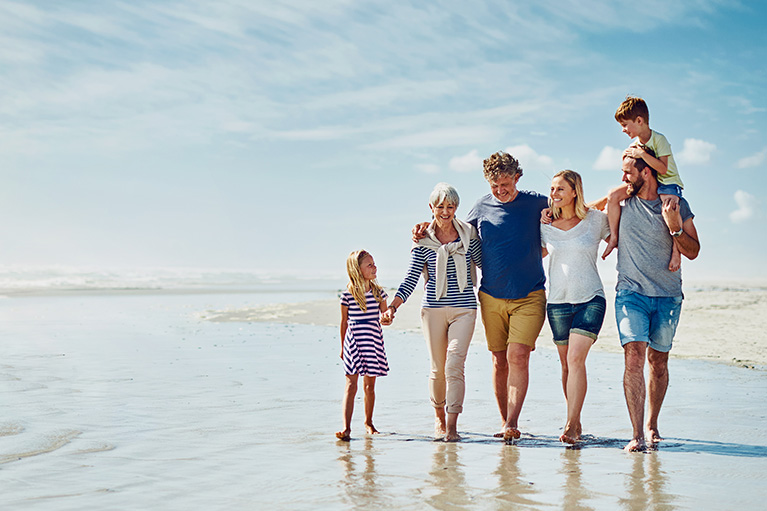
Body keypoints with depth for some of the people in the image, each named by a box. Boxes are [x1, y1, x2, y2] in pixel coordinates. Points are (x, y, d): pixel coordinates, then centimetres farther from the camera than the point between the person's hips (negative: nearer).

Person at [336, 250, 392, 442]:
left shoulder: (378, 292, 3)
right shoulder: (348, 294, -5)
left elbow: (385, 315, 6)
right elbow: (344, 322, 4)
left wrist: (385, 320, -19)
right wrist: (343, 347, 9)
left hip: (373, 343, 3)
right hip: (353, 343, -3)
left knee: (370, 385, 12)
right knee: (351, 385, -7)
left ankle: (368, 422, 29)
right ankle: (346, 428, -11)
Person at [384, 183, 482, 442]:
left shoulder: (468, 235, 4)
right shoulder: (423, 241, 2)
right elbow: (411, 278, -2)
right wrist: (393, 305, -14)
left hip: (464, 309, 0)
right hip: (433, 309, 1)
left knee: (454, 365, -13)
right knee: (438, 368, 7)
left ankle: (452, 425, -9)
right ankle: (439, 416, 29)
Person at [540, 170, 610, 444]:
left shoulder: (596, 219, 0)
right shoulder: (546, 226, 6)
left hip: (591, 300, -3)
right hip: (558, 302, 3)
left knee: (575, 358, -16)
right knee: (566, 363, 8)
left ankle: (572, 426, -16)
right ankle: (574, 420, 22)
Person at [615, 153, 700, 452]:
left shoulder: (677, 205, 0)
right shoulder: (622, 201, 3)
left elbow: (693, 252, 0)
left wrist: (674, 227, -16)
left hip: (668, 295, 0)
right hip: (631, 292, 0)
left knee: (658, 360, 8)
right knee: (634, 355, -15)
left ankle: (652, 425, 27)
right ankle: (637, 435, -16)